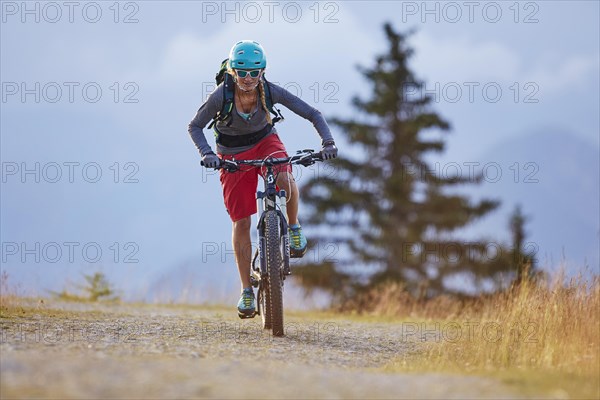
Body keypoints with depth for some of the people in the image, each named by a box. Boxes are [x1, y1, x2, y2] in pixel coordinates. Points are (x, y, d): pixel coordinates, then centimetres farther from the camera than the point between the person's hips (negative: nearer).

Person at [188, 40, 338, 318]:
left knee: (285, 179, -35)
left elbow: (313, 114, -19)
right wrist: (206, 153, -30)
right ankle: (247, 290, 8)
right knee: (241, 221, -3)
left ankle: (293, 226, -5)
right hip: (233, 154, 0)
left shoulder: (270, 91, -23)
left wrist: (328, 142, -35)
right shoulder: (221, 95, -26)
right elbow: (195, 126, -13)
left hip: (265, 141, 0)